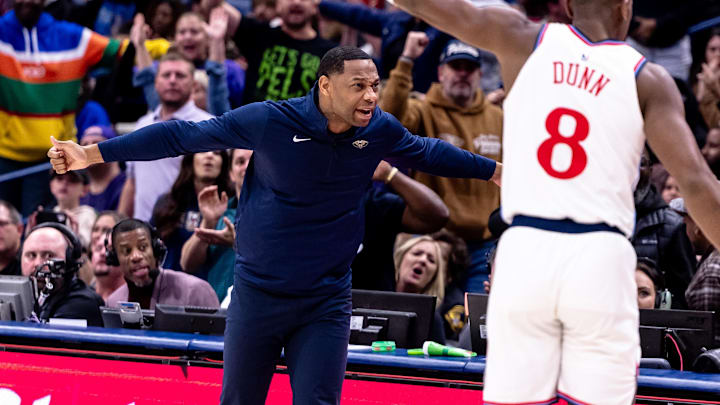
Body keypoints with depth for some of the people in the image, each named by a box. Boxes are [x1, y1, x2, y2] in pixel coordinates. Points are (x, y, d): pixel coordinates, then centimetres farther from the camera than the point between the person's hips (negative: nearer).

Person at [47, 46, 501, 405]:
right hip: (257, 294, -1)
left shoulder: (380, 131, -7)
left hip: (326, 304, 1)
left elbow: (429, 153, 15)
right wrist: (93, 154, -10)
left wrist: (496, 171, 23)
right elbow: (182, 136, -10)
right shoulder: (270, 121, -17)